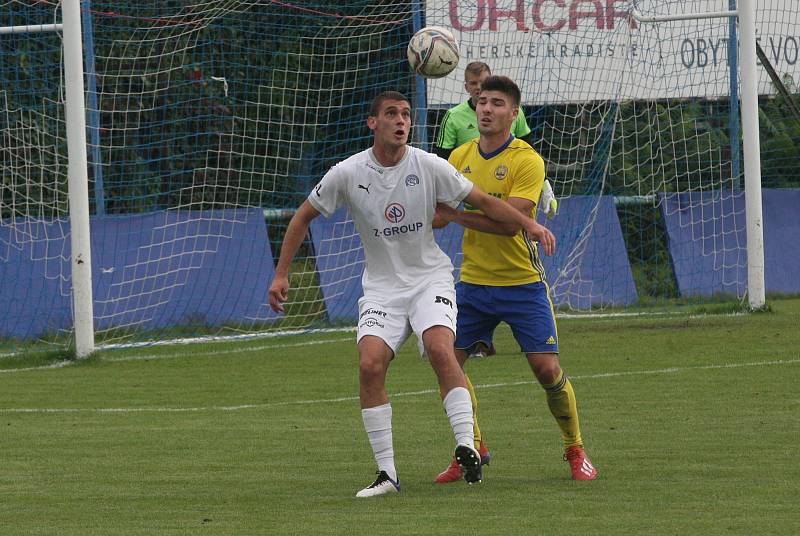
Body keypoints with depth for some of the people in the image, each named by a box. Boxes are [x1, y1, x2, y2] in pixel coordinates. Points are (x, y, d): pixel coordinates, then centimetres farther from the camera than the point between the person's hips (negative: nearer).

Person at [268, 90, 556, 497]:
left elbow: (482, 201, 2)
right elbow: (303, 218, 7)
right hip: (381, 286, 1)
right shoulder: (348, 174, -6)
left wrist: (529, 224, -10)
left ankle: (467, 448, -26)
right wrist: (281, 275, 3)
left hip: (430, 278, -1)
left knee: (440, 349, -28)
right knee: (370, 365, -19)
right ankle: (387, 474, -13)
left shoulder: (429, 166, -6)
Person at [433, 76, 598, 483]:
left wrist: (455, 214, -25)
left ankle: (575, 450, 12)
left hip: (521, 281, -5)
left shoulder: (527, 161, -13)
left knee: (547, 368, -8)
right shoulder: (461, 157, 6)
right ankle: (471, 448, 14)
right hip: (472, 280, 5)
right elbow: (442, 214, 12)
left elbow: (509, 222, -23)